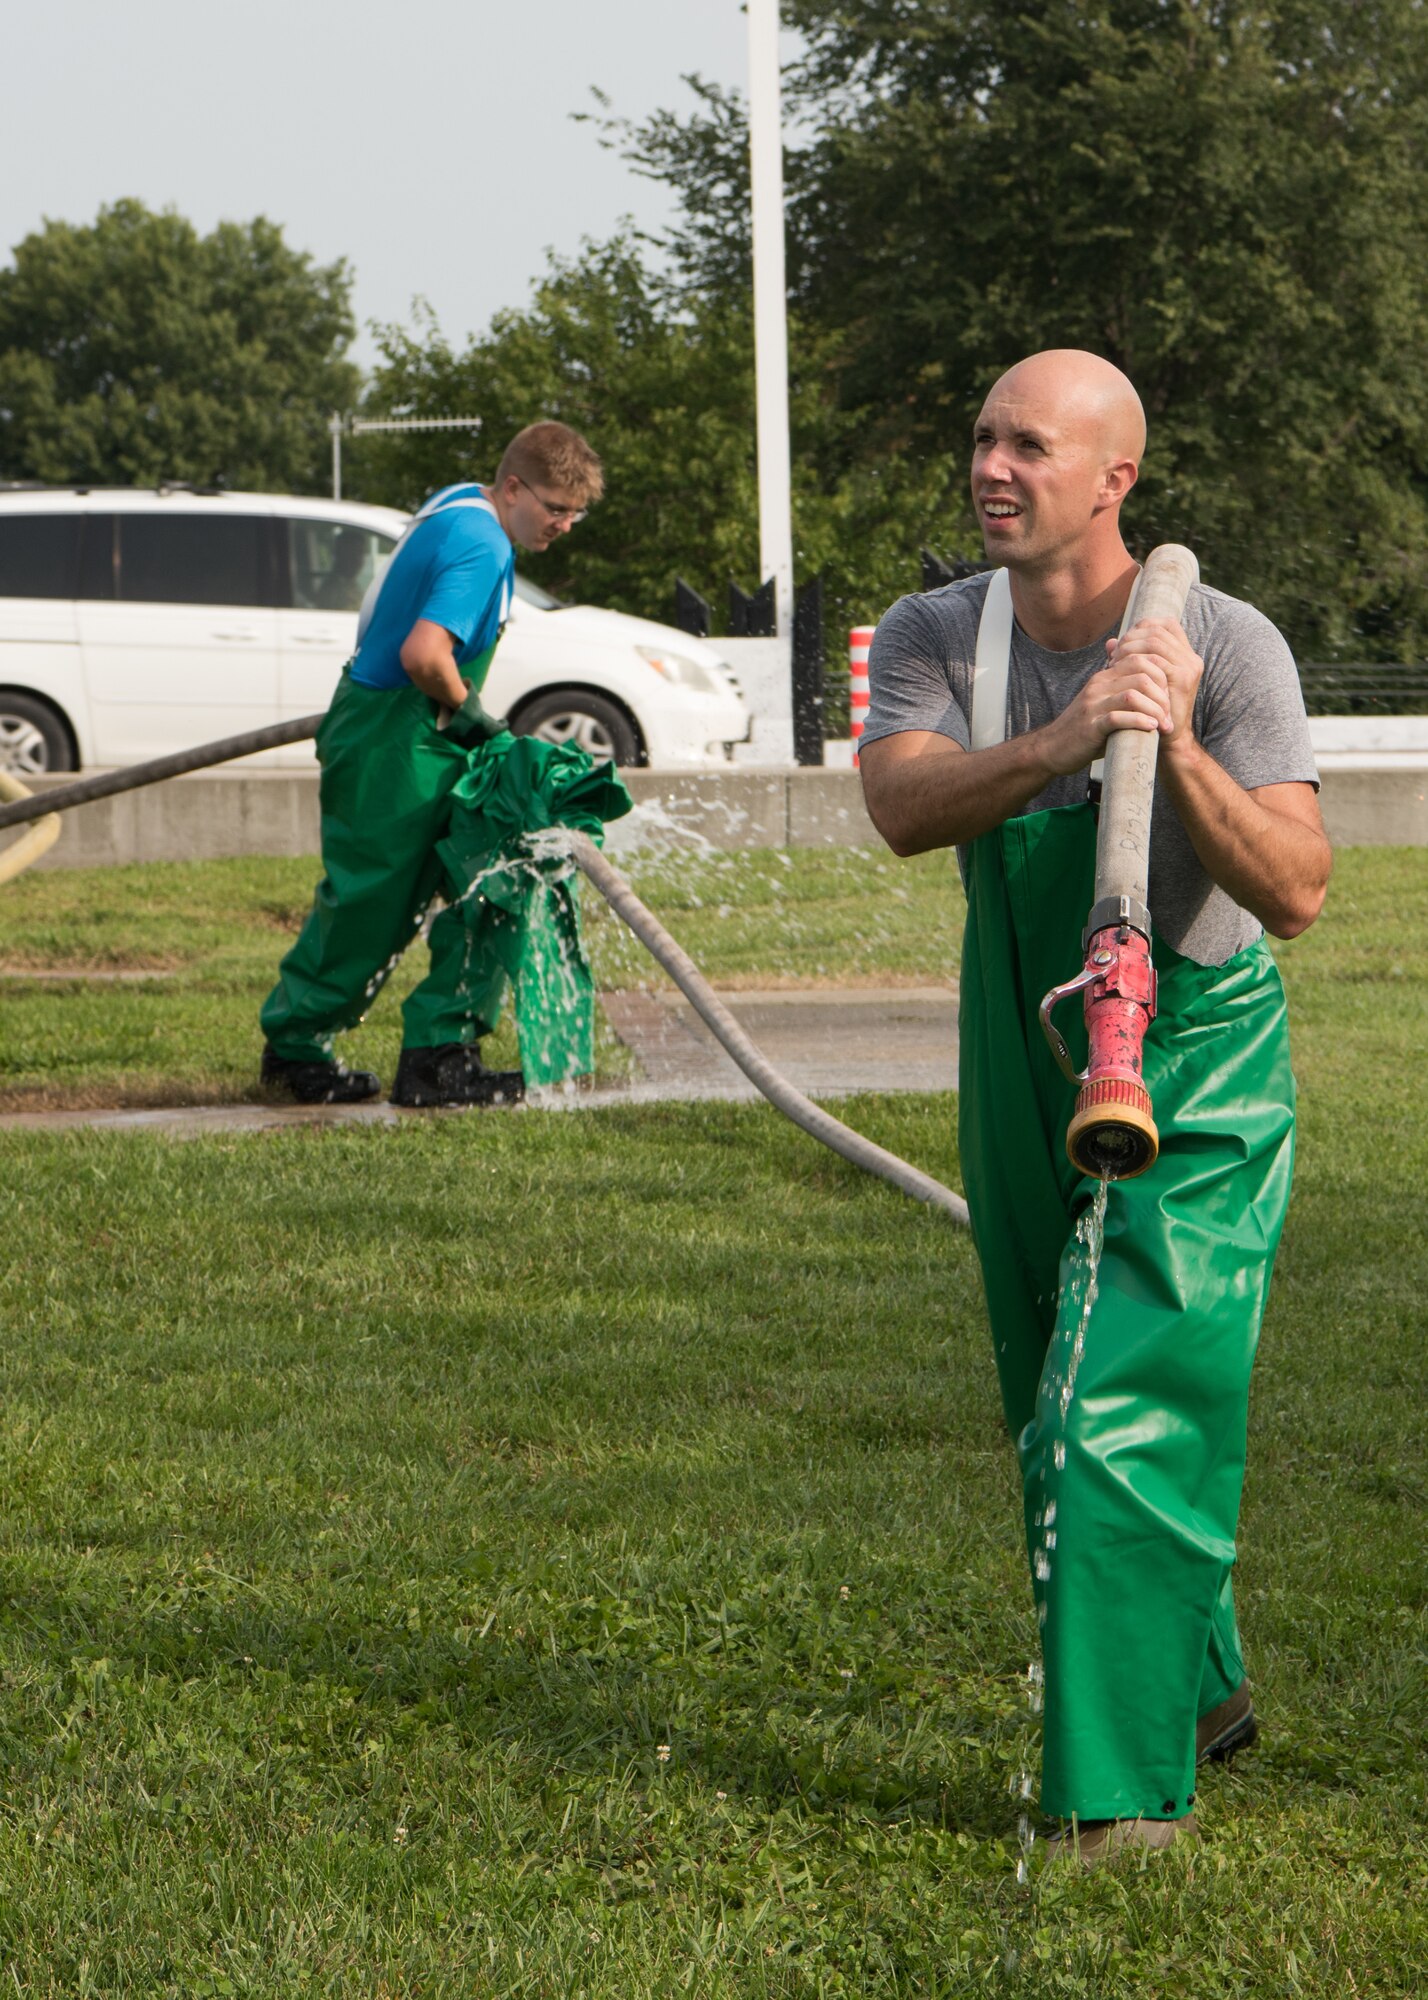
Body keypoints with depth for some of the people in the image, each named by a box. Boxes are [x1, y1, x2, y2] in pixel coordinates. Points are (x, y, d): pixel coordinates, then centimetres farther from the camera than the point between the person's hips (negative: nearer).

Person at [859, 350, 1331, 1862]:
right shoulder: (931, 639, -3)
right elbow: (901, 805, -24)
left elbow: (1296, 893, -23)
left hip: (1196, 1082, -5)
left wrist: (1175, 748, -36)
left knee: (1121, 1424, -15)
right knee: (1059, 1435, 16)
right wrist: (1060, 745, -39)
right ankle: (1200, 1687, 37)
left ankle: (1124, 1790, -8)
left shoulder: (1225, 645, -15)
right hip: (1026, 1082, 5)